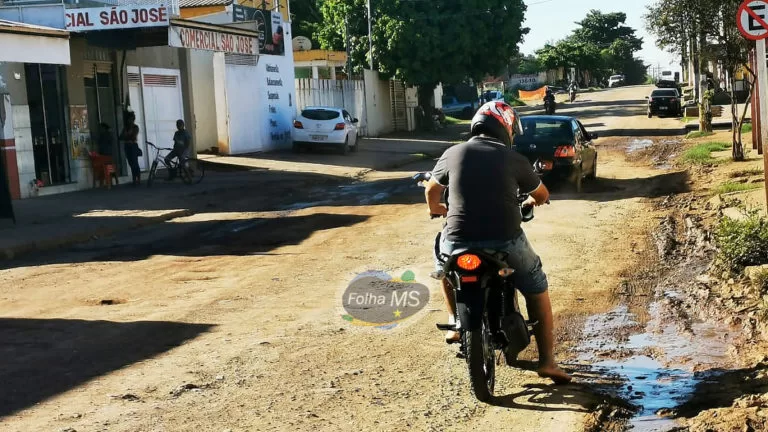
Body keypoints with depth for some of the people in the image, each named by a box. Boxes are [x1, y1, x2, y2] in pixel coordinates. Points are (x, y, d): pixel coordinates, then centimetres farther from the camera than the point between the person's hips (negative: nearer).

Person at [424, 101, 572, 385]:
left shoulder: (453, 154, 5)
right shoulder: (514, 159, 2)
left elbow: (432, 190, 22)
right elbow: (543, 195, 18)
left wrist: (435, 209, 45)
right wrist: (530, 202, 41)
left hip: (459, 243, 1)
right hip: (506, 243, -1)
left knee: (442, 255, 35)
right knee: (537, 287, 21)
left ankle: (455, 322, 34)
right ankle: (546, 360, 17)